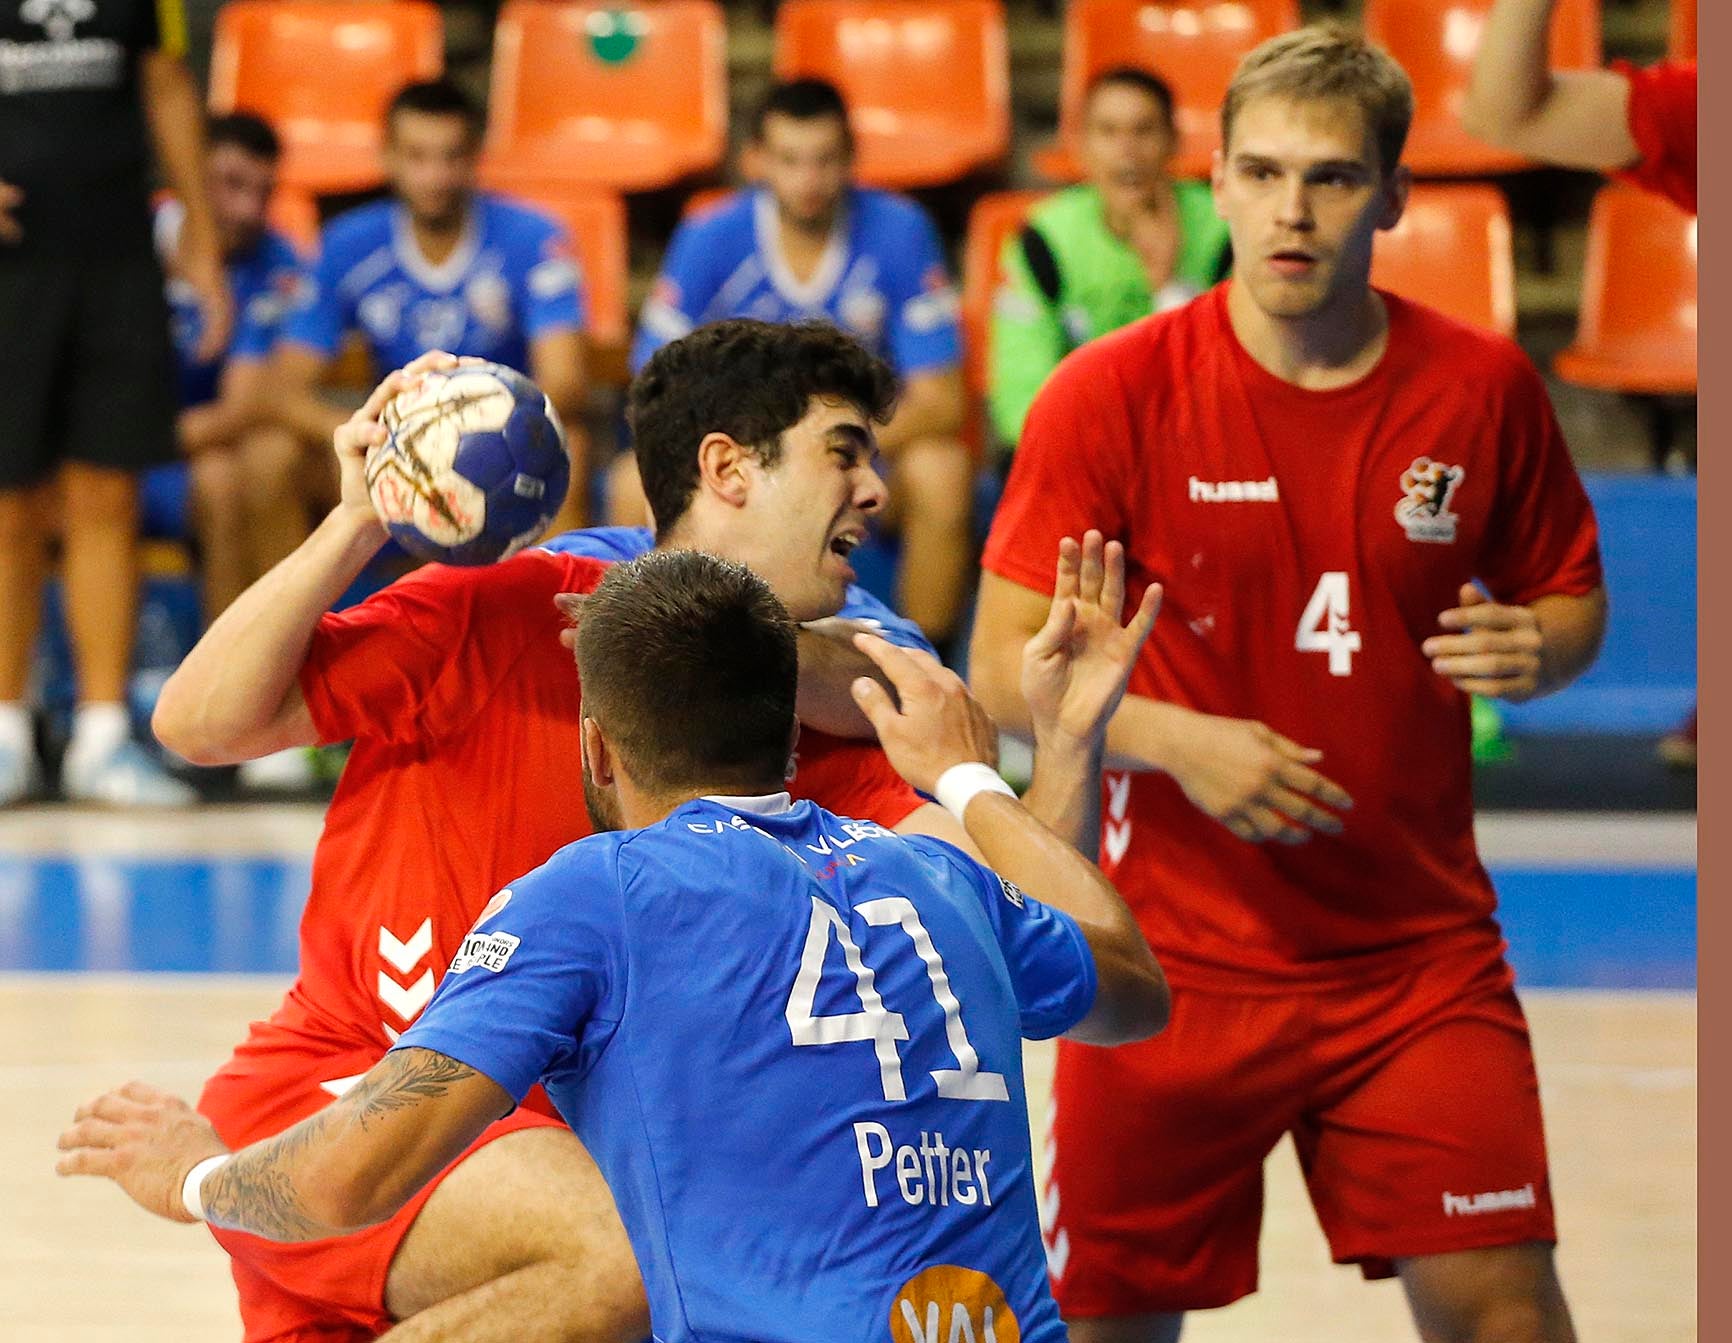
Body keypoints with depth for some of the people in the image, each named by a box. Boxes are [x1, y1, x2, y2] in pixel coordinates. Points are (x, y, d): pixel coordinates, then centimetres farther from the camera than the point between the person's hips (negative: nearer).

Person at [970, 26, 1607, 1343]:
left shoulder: (1483, 387, -1)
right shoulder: (1114, 393, -8)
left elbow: (1572, 594, 12)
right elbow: (1005, 668, -7)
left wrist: (1538, 645, -12)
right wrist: (1178, 741, -23)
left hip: (1419, 949, 1)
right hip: (1174, 955, -1)